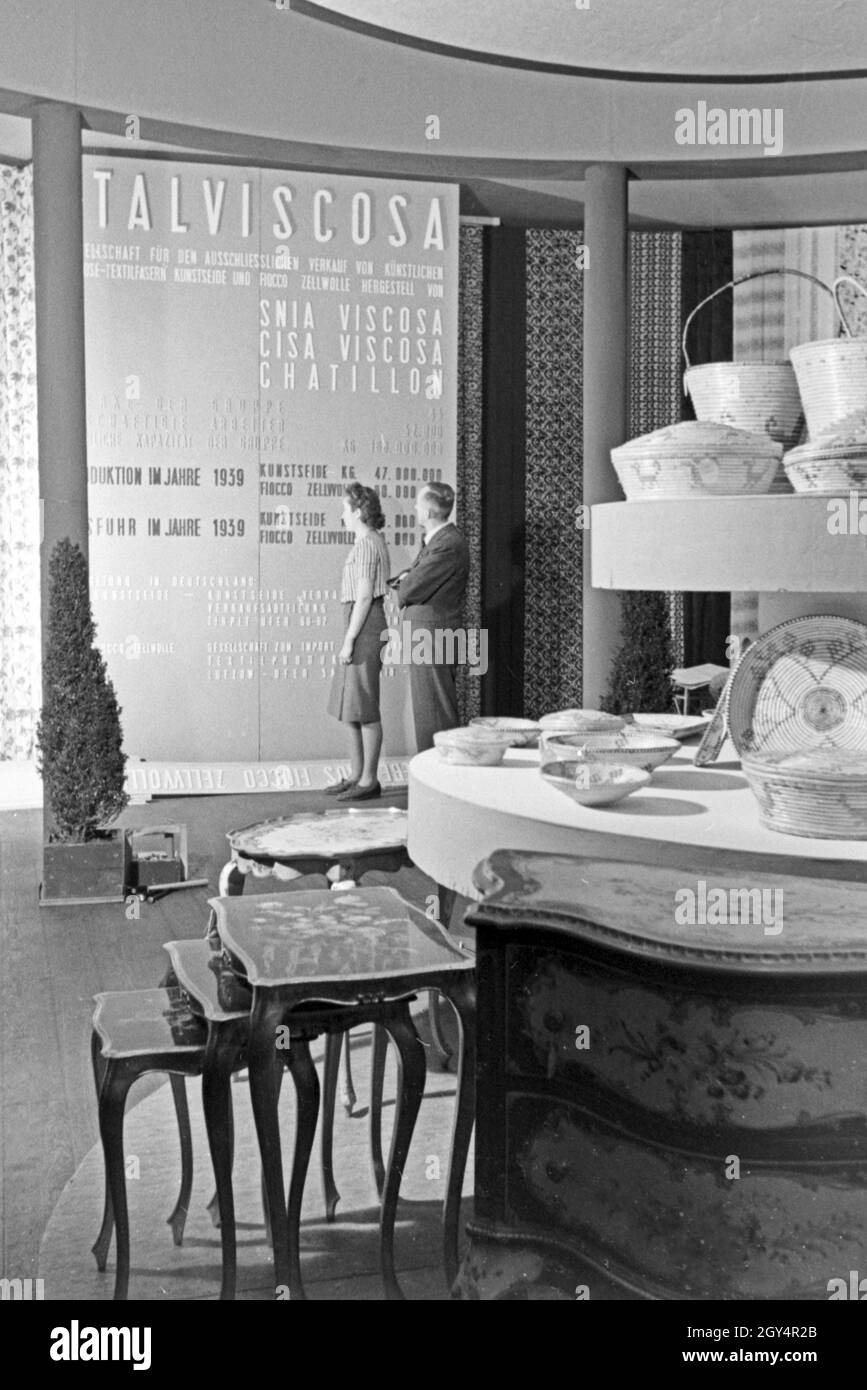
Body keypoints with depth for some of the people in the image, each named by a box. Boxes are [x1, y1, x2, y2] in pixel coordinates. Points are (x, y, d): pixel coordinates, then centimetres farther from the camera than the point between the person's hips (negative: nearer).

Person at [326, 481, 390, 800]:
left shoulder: (366, 544, -13)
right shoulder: (373, 541, 17)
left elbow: (364, 596, -18)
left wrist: (349, 640, -18)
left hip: (363, 626, -10)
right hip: (363, 626, 10)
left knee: (363, 707, -6)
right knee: (350, 705, 13)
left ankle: (369, 781, -1)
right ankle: (356, 775, 19)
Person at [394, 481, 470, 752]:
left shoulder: (449, 545, -19)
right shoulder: (434, 539, 15)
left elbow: (411, 590, -17)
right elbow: (409, 579, 19)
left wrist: (403, 587, 4)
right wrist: (407, 580, -2)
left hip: (433, 633, -10)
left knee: (436, 710, -6)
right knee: (425, 707, 14)